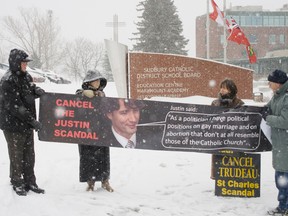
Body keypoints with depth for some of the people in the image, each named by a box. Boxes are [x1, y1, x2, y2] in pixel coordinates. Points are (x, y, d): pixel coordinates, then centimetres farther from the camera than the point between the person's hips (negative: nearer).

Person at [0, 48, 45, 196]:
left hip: (27, 124, 7)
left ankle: (30, 182, 25)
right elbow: (14, 106, -23)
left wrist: (37, 90, -4)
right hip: (13, 125, -7)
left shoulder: (26, 77, 7)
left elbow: (31, 92, 22)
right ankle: (17, 183, 22)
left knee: (29, 155, 13)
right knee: (17, 156, 6)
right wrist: (32, 121, -23)